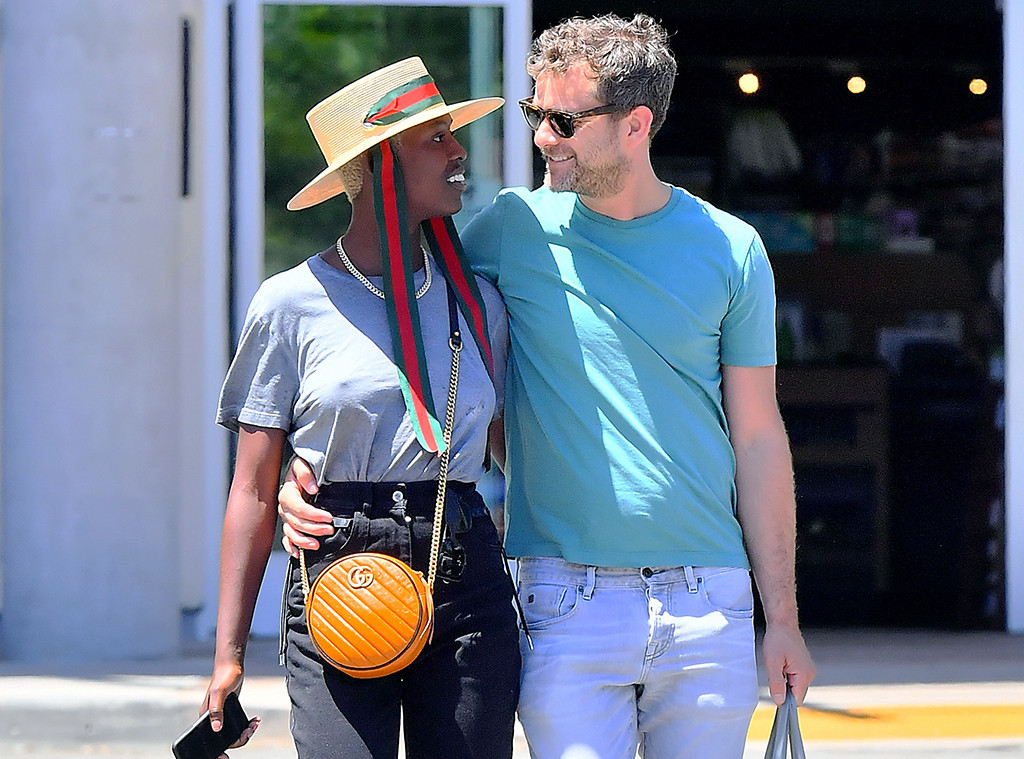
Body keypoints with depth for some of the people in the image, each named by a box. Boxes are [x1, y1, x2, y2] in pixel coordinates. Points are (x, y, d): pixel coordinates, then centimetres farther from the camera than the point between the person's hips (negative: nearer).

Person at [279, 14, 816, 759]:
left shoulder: (730, 249, 3)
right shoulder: (514, 227, 1)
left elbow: (758, 437, 7)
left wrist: (783, 616, 5)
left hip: (709, 604, 1)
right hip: (567, 600, -1)